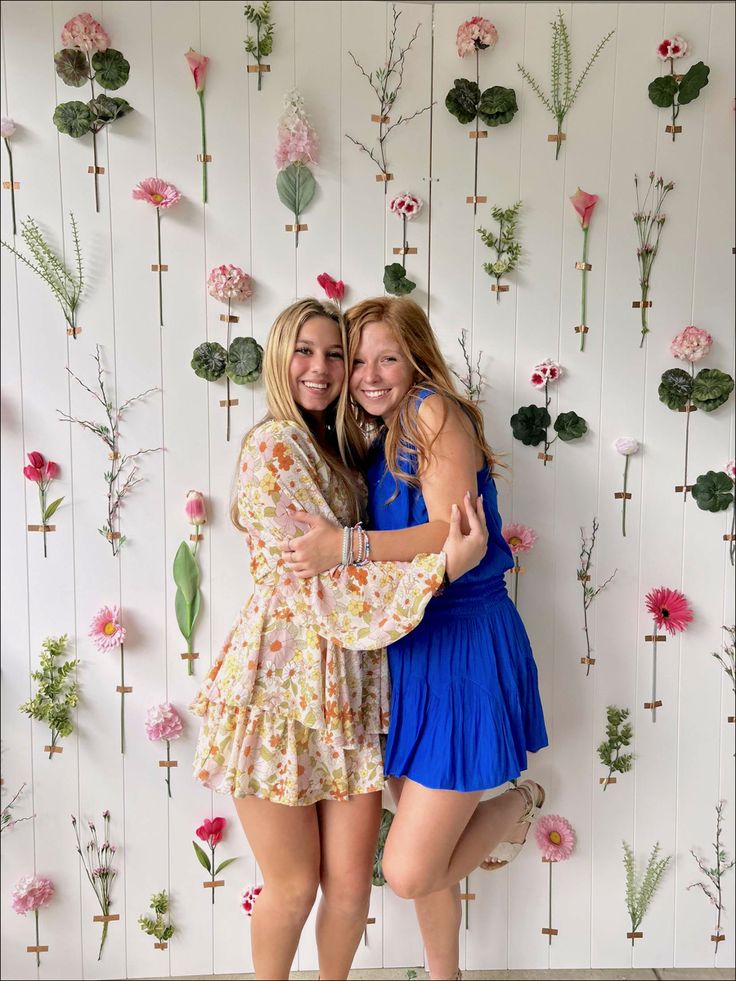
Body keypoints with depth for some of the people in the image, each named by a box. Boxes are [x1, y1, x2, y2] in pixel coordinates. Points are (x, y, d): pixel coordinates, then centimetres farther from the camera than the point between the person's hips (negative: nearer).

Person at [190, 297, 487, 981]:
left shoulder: (339, 450, 14)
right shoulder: (273, 446, -11)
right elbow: (323, 574, -17)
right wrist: (444, 564, -22)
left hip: (349, 686, 6)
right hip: (279, 683, -6)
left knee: (350, 884, 12)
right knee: (294, 886, 10)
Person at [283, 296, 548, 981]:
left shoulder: (434, 411, -11)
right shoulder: (379, 442, 14)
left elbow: (455, 534, -21)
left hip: (463, 646, -8)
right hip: (405, 649, 8)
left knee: (409, 872, -2)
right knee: (420, 851, 18)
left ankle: (515, 804, 22)